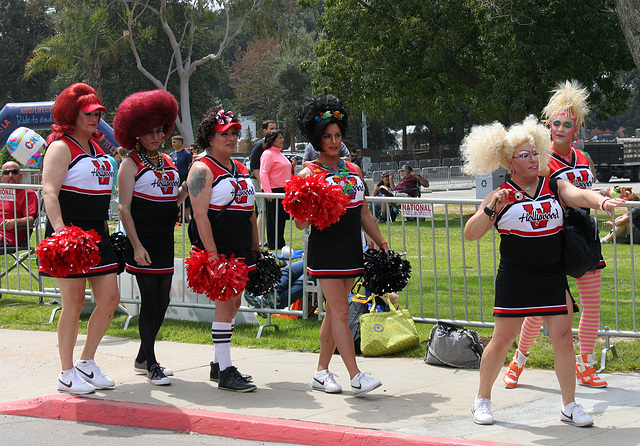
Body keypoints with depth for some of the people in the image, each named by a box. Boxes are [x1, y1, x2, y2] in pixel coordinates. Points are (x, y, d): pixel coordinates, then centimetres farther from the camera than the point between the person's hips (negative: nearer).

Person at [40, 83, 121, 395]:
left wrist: (106, 229, 25)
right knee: (73, 305, -4)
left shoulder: (95, 146, 17)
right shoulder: (61, 147, -8)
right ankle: (67, 375, 6)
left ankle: (87, 362, 19)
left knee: (110, 300, 4)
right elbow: (49, 192, -19)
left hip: (97, 235, 8)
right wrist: (59, 229, -32)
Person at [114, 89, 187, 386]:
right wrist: (137, 245, -17)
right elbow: (124, 208, -11)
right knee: (150, 299, -6)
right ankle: (151, 364, 1)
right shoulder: (131, 164, -7)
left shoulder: (167, 161, 13)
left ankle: (142, 358, 22)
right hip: (143, 242, -7)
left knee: (162, 300, 10)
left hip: (165, 239, 7)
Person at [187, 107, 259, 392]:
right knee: (226, 305, -11)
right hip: (217, 249, -8)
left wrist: (256, 249, 19)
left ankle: (218, 364, 21)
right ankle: (225, 371, -10)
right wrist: (212, 255, -22)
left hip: (241, 250, 8)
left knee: (232, 304, 11)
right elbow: (200, 215, -16)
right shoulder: (203, 169, -8)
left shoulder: (240, 169, 18)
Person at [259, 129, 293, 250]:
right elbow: (263, 173, -18)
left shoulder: (279, 154, 20)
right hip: (274, 190, -9)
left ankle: (280, 243, 18)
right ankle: (272, 245, 0)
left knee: (282, 218, 11)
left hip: (283, 190, 9)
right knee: (273, 219, -5)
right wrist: (268, 191, -24)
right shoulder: (268, 154, -10)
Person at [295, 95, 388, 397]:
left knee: (335, 311, 9)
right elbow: (300, 224, -6)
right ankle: (356, 377, -14)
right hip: (325, 250, -6)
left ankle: (321, 372, 18)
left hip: (351, 248, 6)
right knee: (340, 311, -10)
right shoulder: (308, 174, -3)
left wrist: (381, 242, 16)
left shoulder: (352, 170, 14)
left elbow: (364, 213, 20)